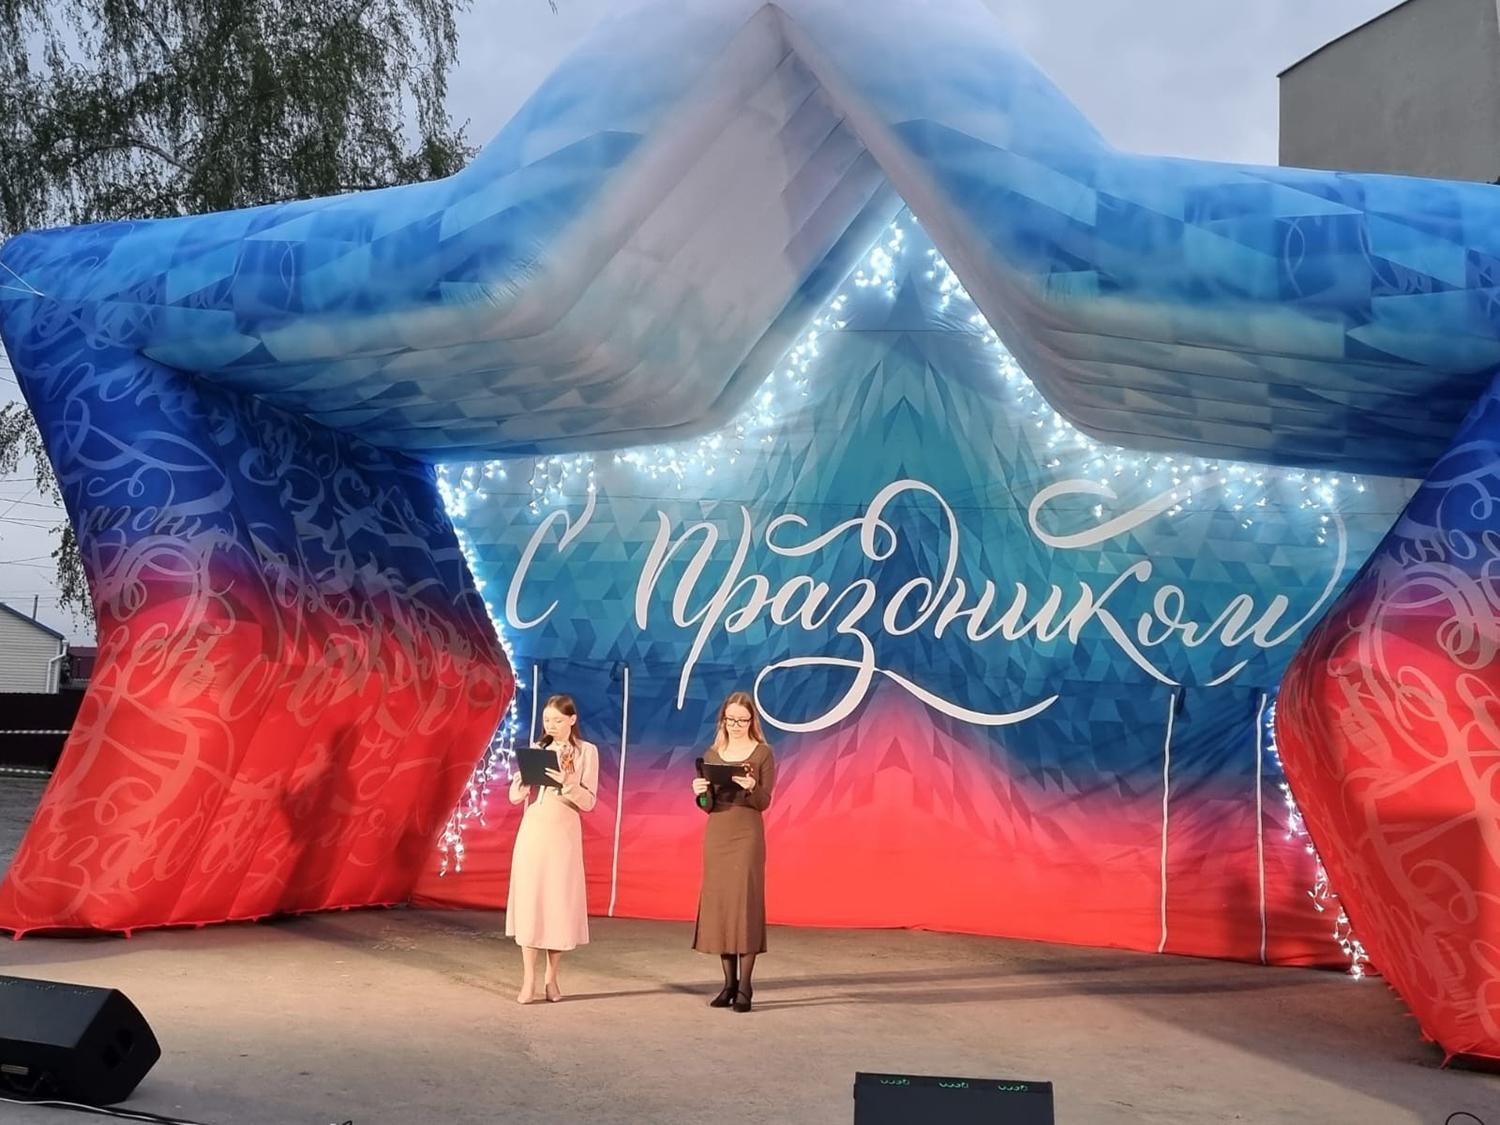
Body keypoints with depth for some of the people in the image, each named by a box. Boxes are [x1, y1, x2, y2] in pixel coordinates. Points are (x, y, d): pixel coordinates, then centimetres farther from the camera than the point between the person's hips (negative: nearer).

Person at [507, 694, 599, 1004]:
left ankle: (552, 978, 13)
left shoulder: (587, 751, 0)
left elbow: (588, 802, -6)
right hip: (533, 831, 2)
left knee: (560, 902, 0)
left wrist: (568, 783, -23)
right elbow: (514, 796, 3)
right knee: (529, 899, -2)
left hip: (564, 833, -2)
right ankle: (529, 980, 2)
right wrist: (526, 773, -16)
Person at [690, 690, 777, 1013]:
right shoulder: (712, 754, 8)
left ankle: (745, 987, -4)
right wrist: (700, 793, -15)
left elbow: (764, 802, -6)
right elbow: (708, 806, 7)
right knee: (718, 904, 3)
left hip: (747, 835, -4)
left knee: (745, 904, -7)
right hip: (716, 835, 4)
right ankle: (729, 983, 11)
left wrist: (752, 788, -27)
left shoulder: (762, 753, -1)